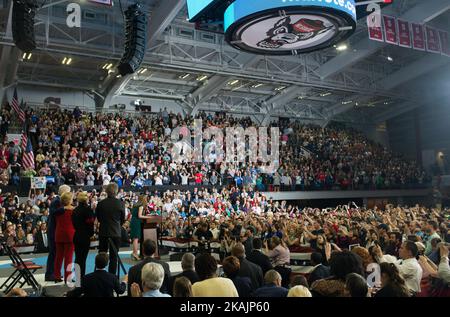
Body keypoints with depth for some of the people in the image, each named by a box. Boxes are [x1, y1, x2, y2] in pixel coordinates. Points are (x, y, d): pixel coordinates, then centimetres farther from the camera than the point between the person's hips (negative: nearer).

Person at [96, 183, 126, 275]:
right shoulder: (120, 204, -10)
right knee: (113, 256, 6)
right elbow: (122, 219, 3)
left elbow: (98, 218, 7)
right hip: (115, 233, -2)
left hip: (103, 232, 2)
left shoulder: (101, 203, -7)